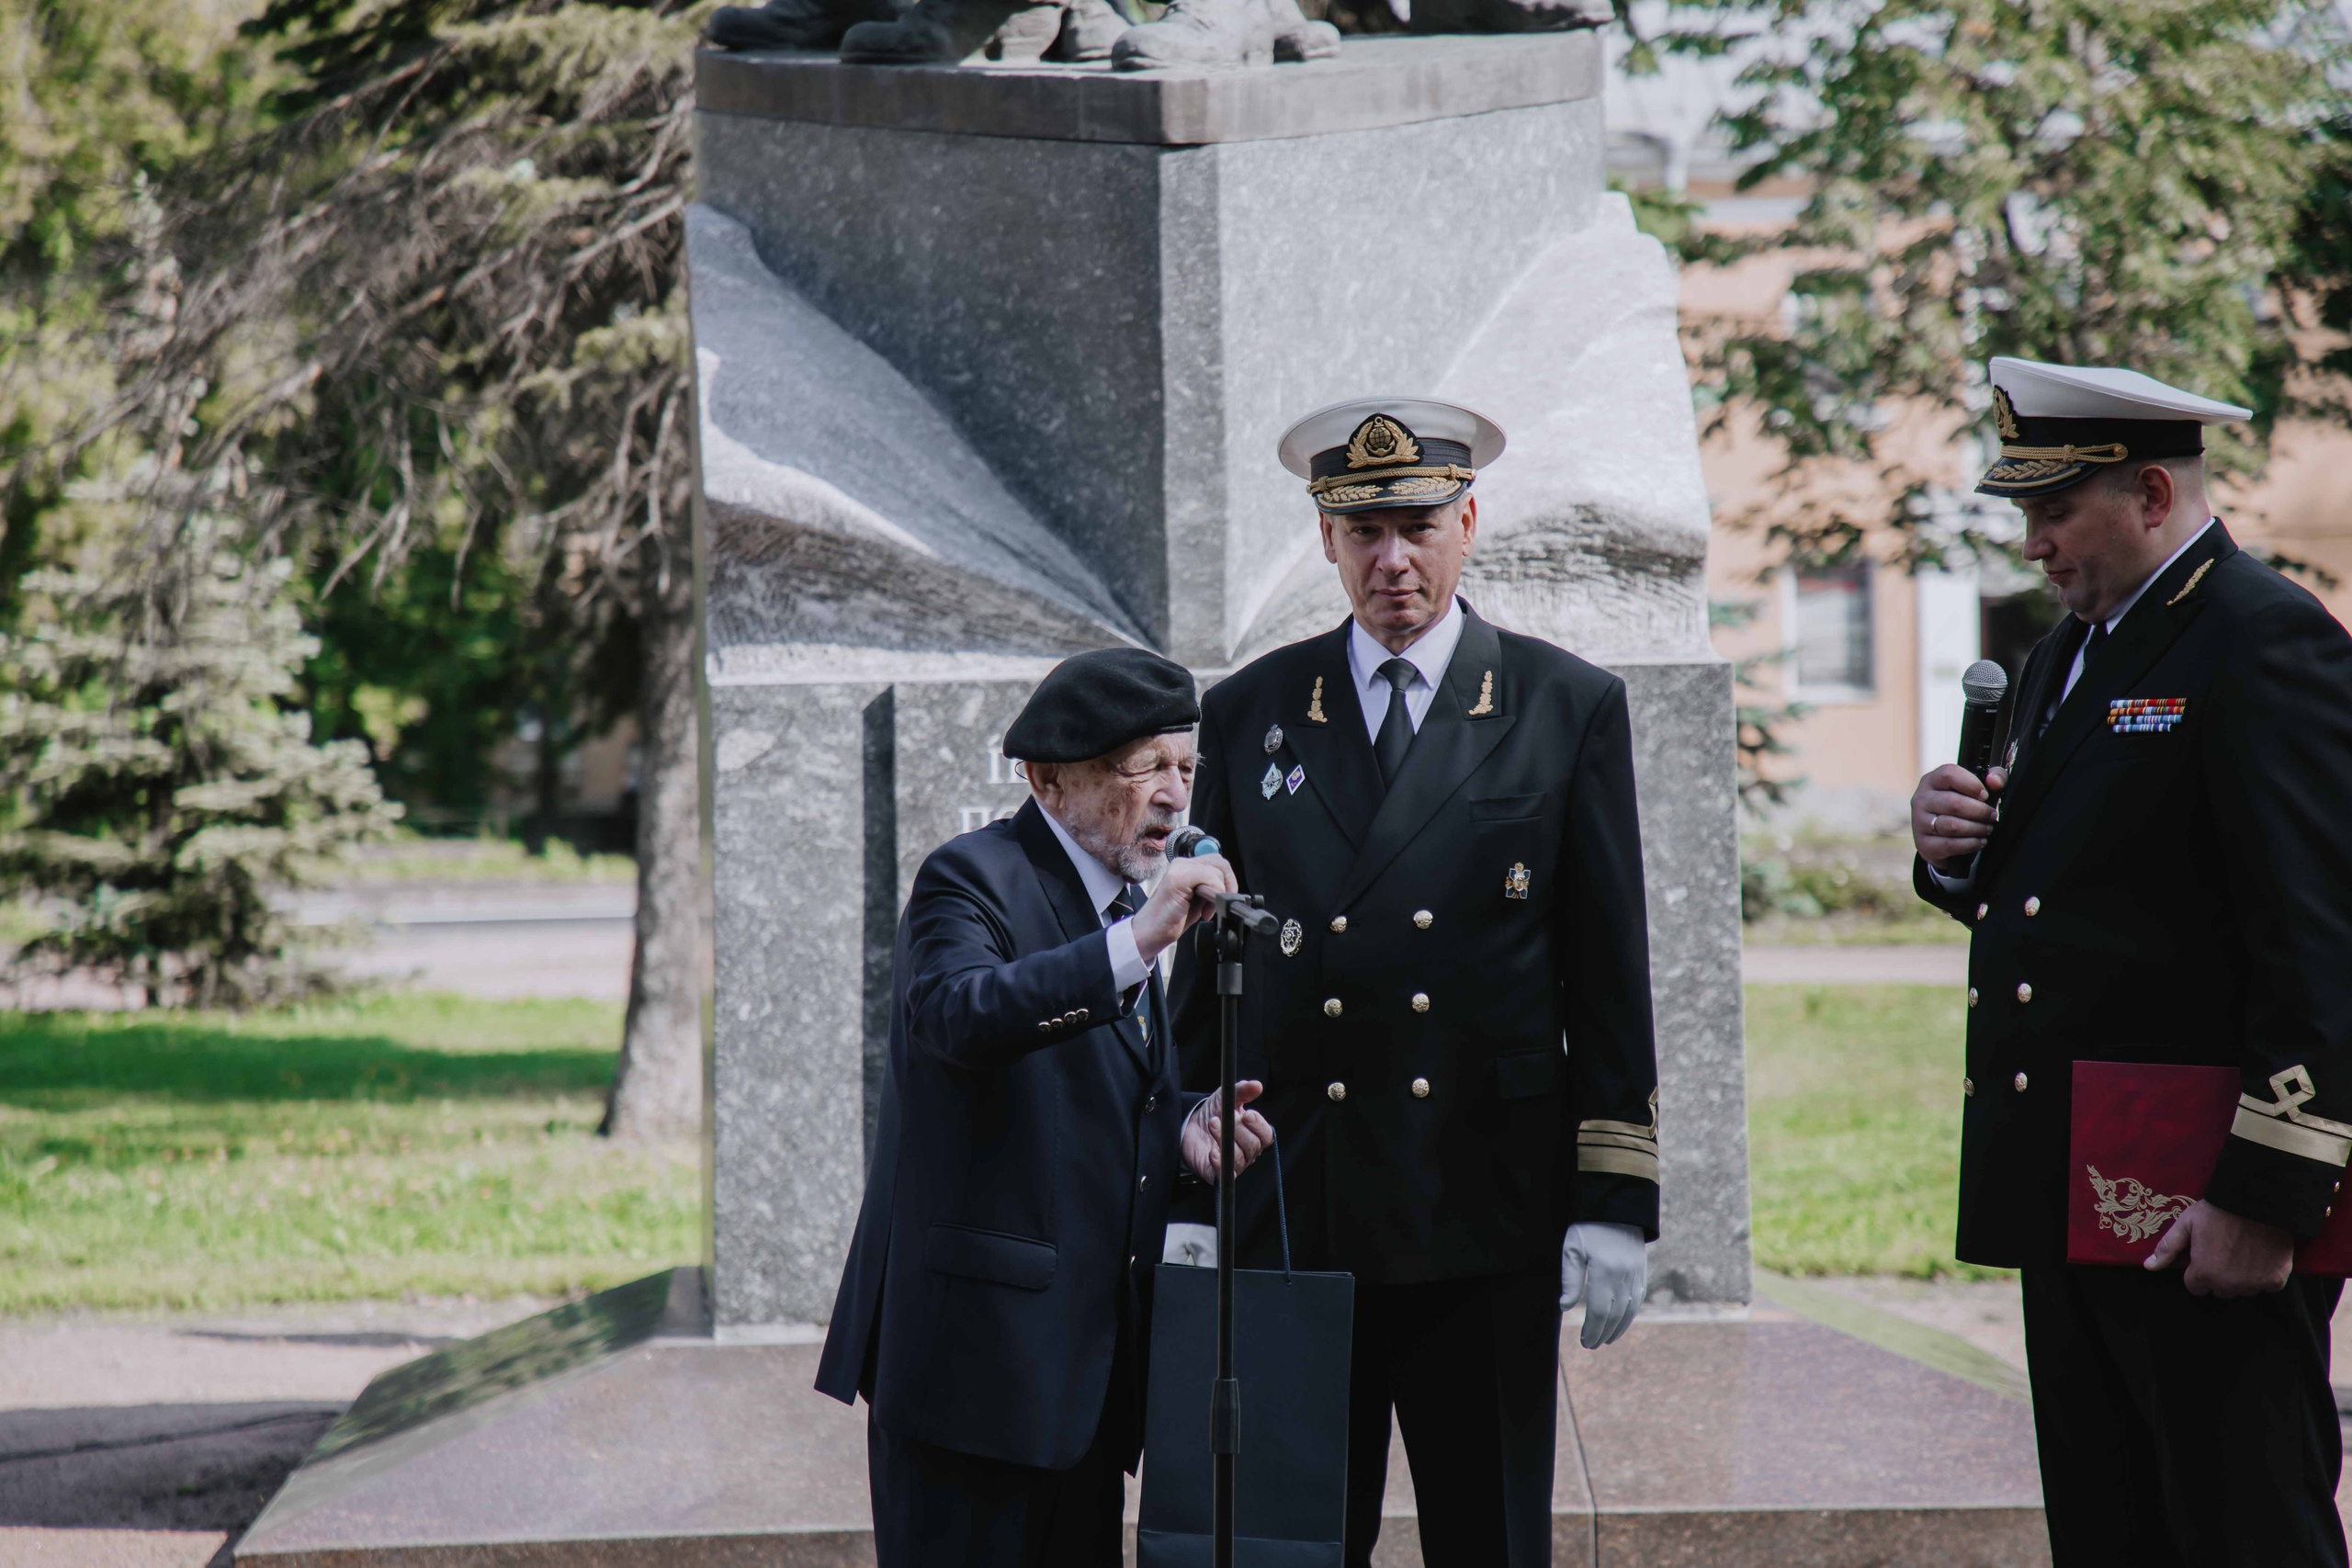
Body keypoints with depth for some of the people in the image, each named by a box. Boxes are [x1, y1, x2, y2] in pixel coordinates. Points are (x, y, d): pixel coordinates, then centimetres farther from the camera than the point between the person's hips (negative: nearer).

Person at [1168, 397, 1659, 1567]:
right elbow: (1204, 969, 12)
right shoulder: (1246, 716, 10)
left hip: (1486, 1217, -1)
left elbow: (1609, 977, 4)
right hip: (1290, 1217, 1)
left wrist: (1616, 1203, -3)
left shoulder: (1569, 709, 5)